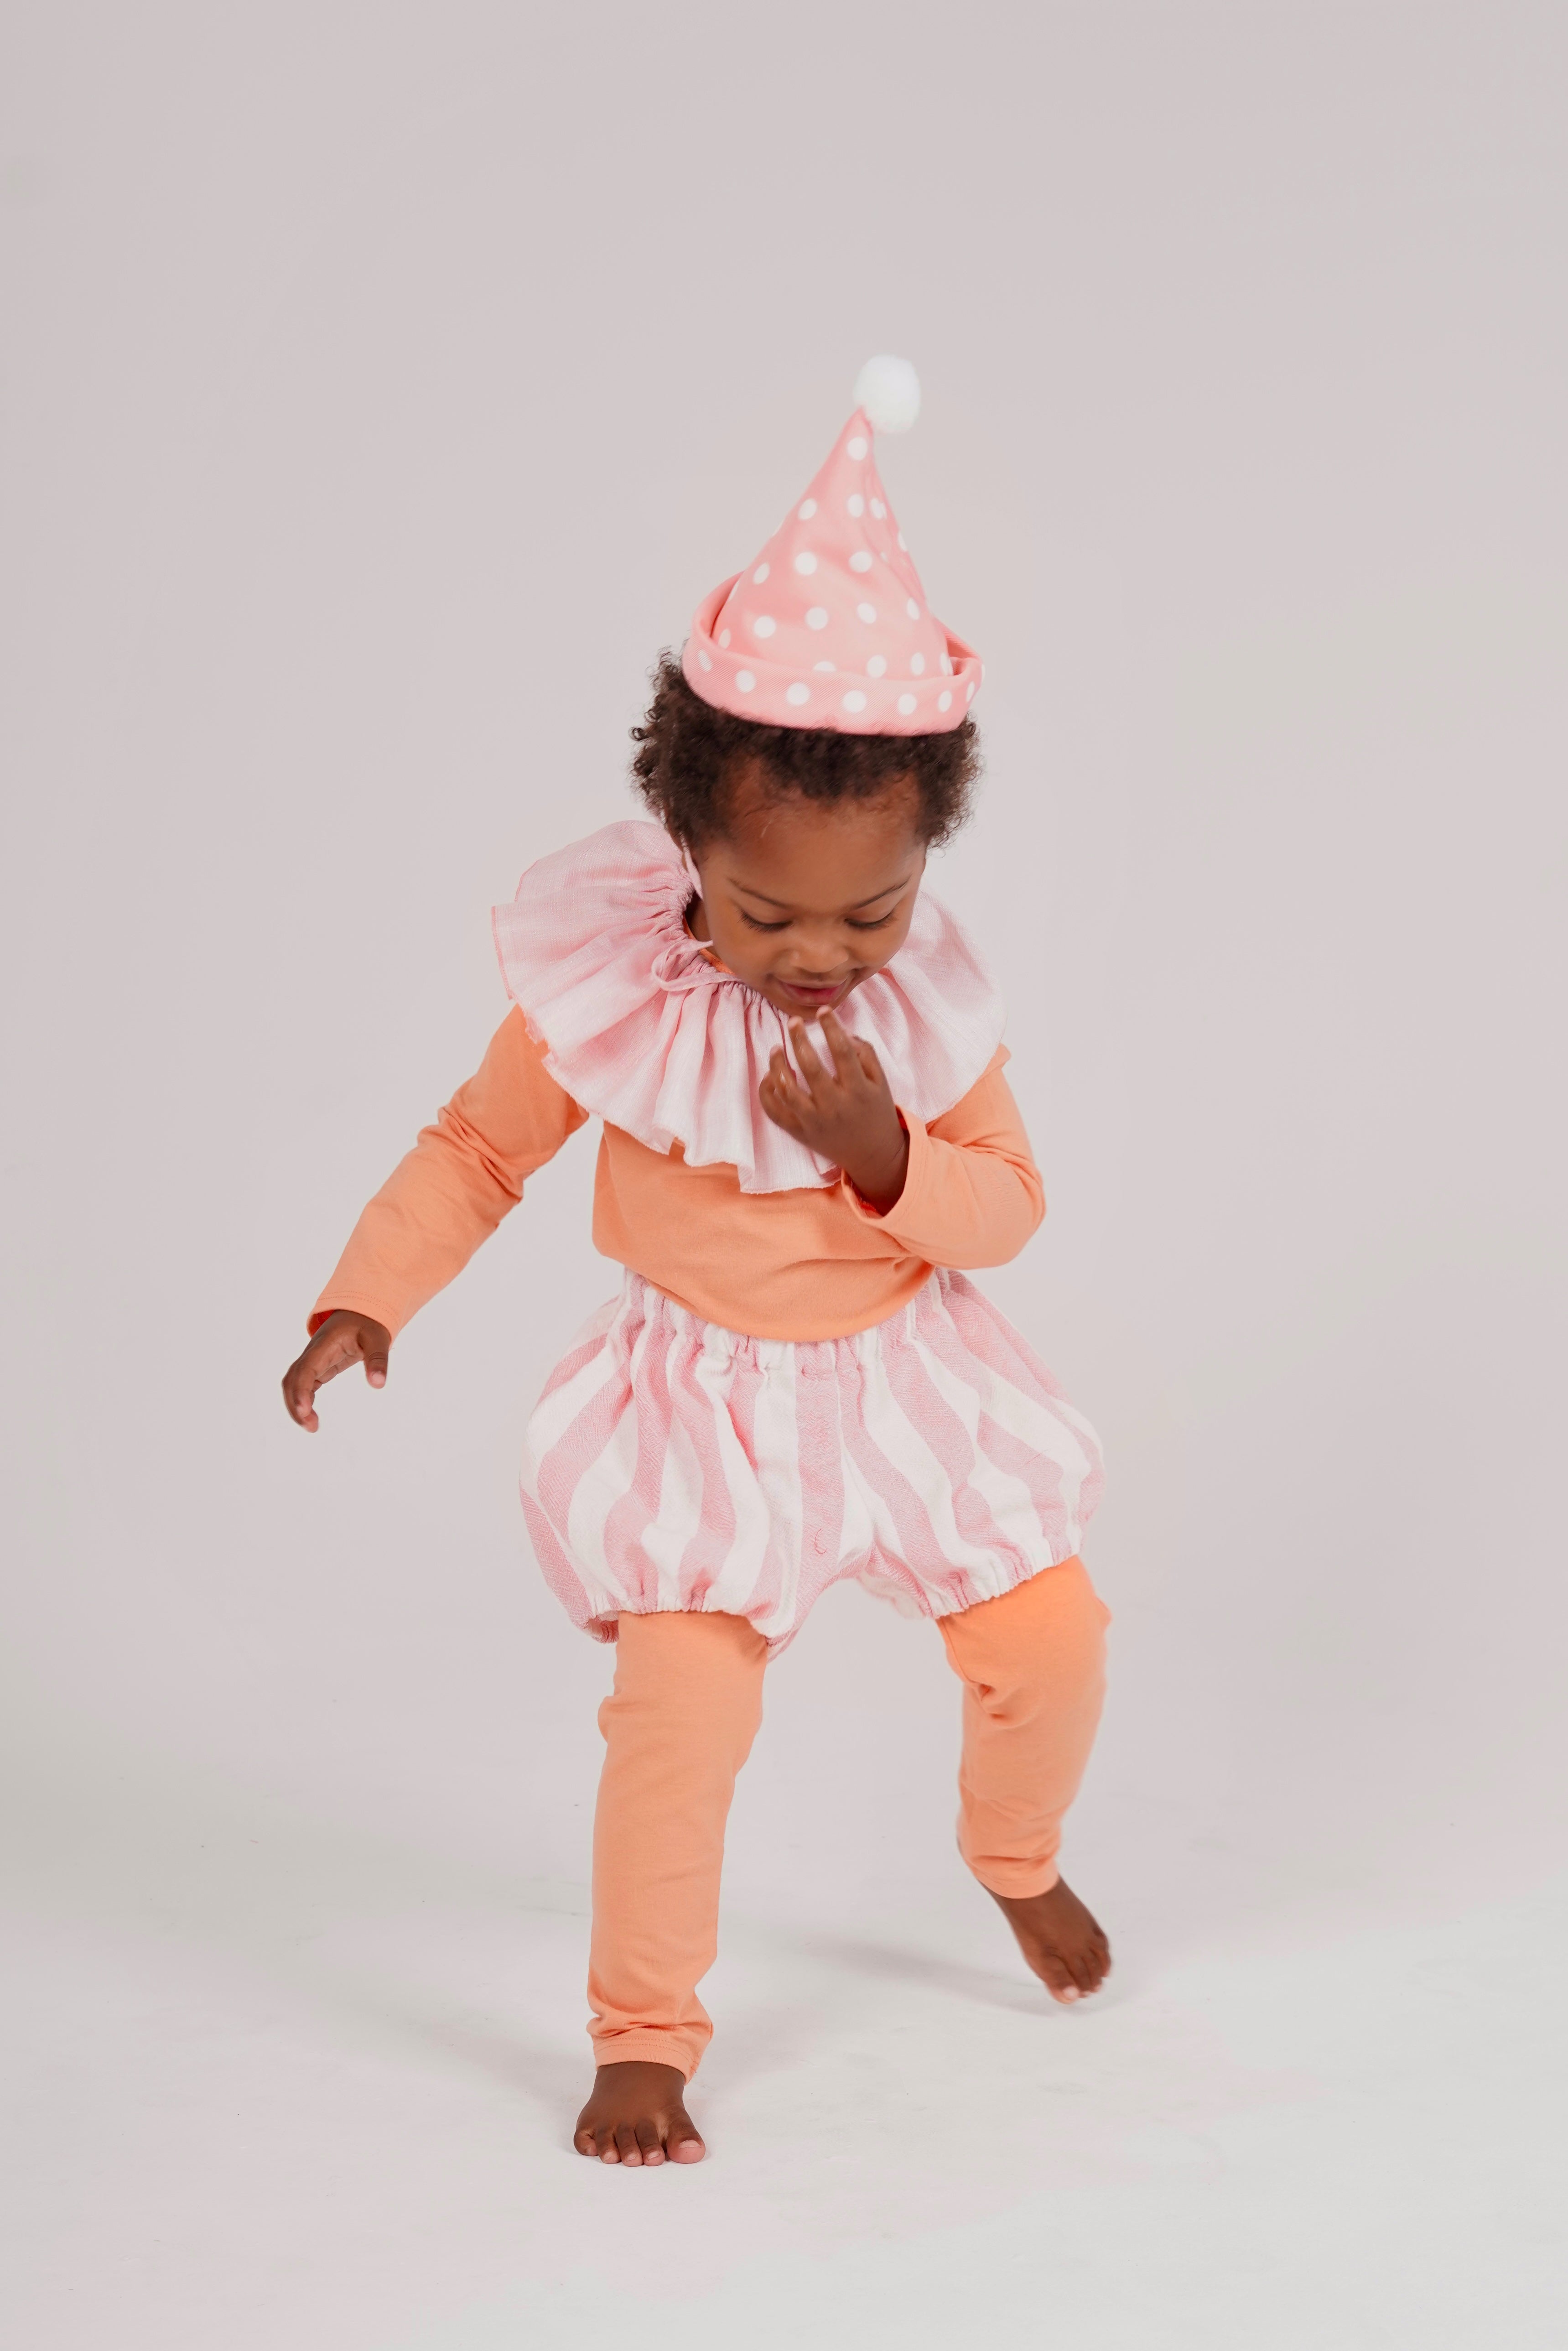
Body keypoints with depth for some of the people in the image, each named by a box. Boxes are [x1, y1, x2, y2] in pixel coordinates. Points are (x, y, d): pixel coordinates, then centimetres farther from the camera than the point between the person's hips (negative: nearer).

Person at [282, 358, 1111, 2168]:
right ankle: (644, 2031, 4)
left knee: (1051, 1637, 3)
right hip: (703, 1398, -2)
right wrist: (364, 1299, -15)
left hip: (903, 1377, 3)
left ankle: (1016, 1863, 38)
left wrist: (890, 1158, -27)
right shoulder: (604, 995, -17)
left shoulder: (926, 1004, -12)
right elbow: (479, 1146, -4)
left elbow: (1008, 1205, -6)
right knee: (681, 1697, -16)